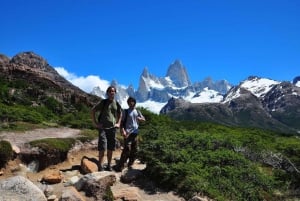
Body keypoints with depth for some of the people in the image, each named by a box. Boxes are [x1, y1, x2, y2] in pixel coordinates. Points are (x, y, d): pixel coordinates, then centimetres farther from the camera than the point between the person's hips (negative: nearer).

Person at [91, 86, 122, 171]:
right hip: (103, 128, -4)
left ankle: (109, 166, 20)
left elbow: (120, 114, 24)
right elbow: (92, 111, 0)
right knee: (102, 148, -7)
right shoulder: (103, 102, -2)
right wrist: (95, 123, -5)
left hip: (112, 128, 4)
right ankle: (100, 166, 2)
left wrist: (118, 123, 13)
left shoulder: (116, 103, 9)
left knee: (111, 149, 9)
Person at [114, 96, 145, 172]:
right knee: (127, 149, -14)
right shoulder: (125, 112, 2)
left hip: (135, 132, 5)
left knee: (134, 150, 9)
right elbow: (122, 122, -3)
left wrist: (139, 118, -6)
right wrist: (123, 130, -18)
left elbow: (144, 119, 17)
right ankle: (119, 166, -10)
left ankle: (130, 165, 23)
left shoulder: (137, 112, 15)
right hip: (128, 133, -5)